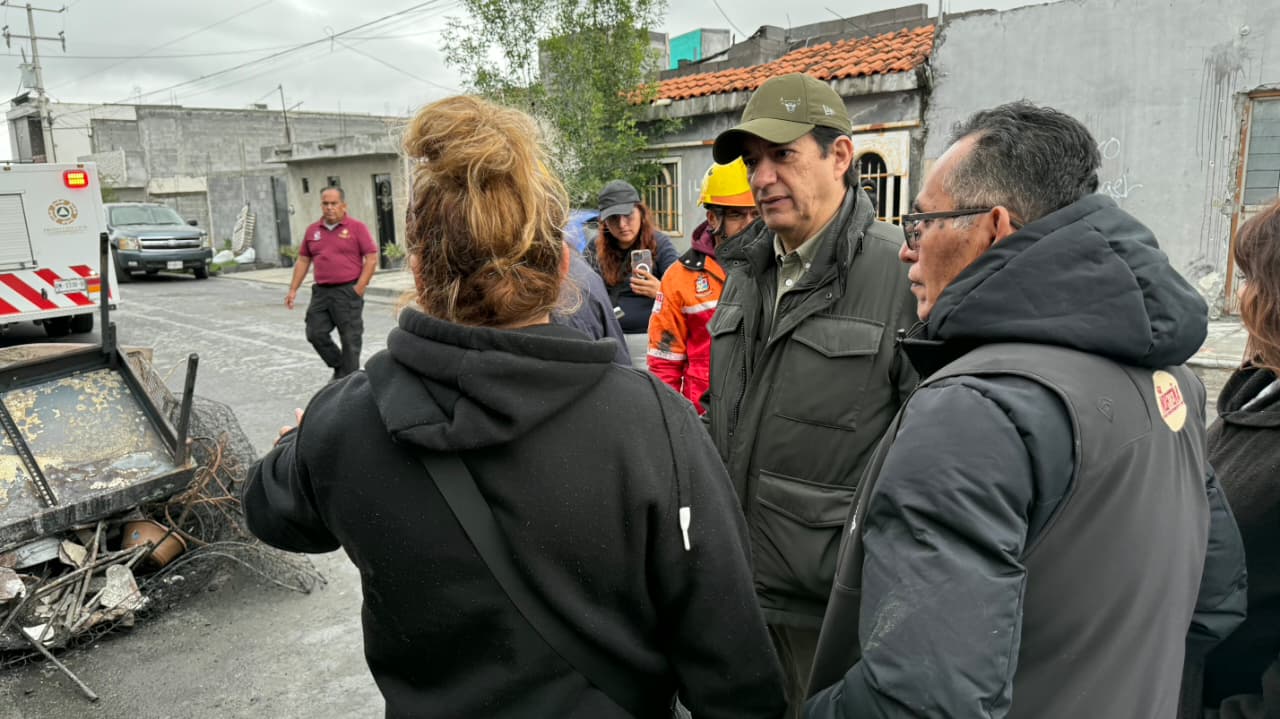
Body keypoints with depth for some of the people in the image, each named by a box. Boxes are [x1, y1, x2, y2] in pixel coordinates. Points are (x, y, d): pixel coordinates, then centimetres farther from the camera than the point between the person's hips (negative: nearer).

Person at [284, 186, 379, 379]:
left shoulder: (356, 227, -4)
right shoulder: (313, 230, 11)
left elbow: (372, 258, -7)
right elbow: (303, 260, 16)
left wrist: (359, 288, -12)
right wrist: (293, 289, 10)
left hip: (348, 292, -5)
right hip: (321, 291, 5)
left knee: (350, 339, 1)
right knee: (315, 334, 6)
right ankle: (338, 366, 26)